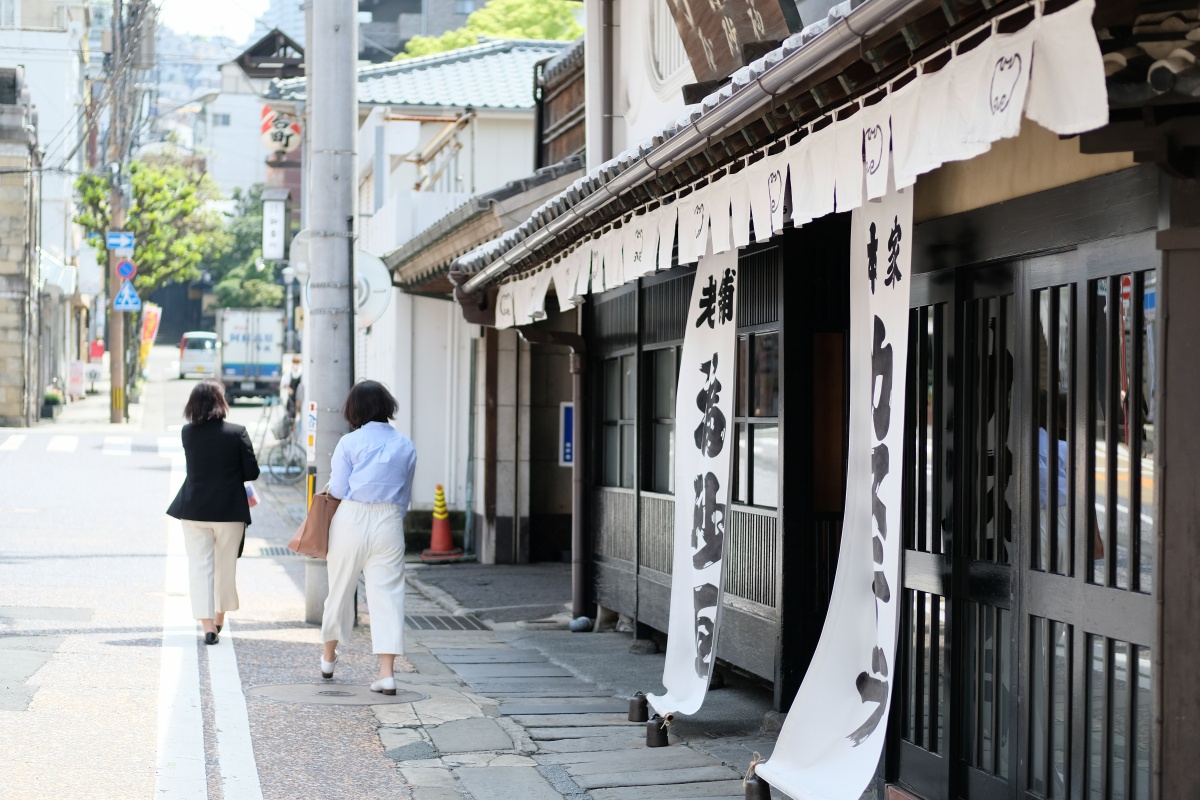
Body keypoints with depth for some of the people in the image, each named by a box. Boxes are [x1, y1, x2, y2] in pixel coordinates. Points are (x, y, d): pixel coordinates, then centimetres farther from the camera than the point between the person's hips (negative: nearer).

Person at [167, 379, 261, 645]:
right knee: (226, 566, 16)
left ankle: (208, 626, -5)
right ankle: (219, 618, 29)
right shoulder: (237, 433, -11)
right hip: (230, 510, -1)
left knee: (200, 566, 4)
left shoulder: (188, 433, -4)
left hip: (194, 510, 1)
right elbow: (252, 472, -6)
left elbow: (196, 464, 7)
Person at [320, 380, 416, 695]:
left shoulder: (349, 442, -5)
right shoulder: (406, 446, 4)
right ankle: (387, 673, -6)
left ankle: (329, 657, 33)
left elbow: (338, 489, -5)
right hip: (390, 523, 1)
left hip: (352, 520, -1)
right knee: (387, 595, 1)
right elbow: (405, 495, 9)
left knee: (340, 590, 14)